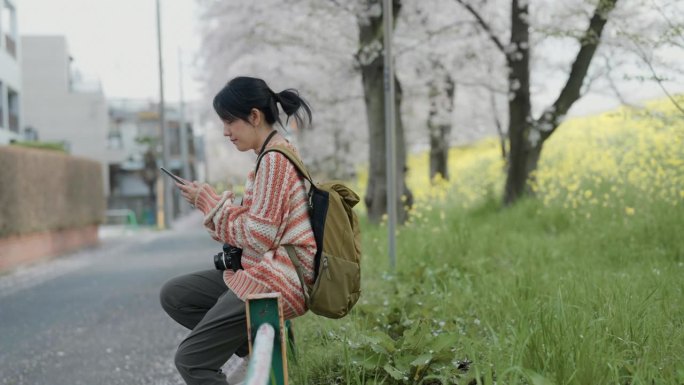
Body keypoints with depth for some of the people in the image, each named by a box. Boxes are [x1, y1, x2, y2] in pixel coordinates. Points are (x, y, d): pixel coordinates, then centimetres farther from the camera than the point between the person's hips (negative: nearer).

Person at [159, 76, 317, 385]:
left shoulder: (274, 159, -17)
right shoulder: (277, 154, 14)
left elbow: (259, 237, -19)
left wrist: (211, 202, -10)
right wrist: (212, 201, 4)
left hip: (274, 281, -11)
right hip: (262, 271, 11)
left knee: (191, 360, -7)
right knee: (173, 295, 11)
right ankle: (253, 346, 5)